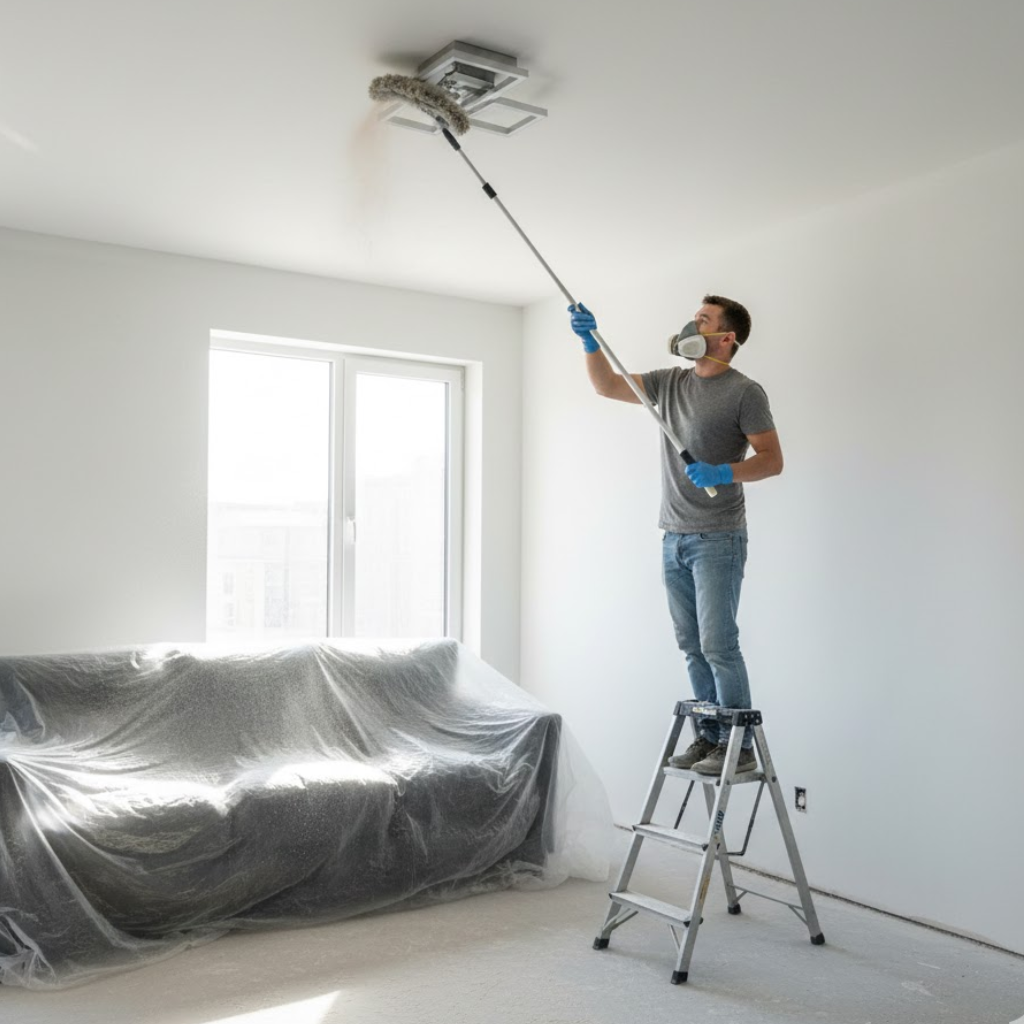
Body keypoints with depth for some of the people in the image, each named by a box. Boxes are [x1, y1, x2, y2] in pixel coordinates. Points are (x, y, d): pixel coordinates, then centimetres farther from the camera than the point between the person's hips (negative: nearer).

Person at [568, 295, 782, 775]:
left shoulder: (745, 392, -6)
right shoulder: (669, 382, 13)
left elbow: (772, 460, -8)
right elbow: (606, 385, 16)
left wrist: (722, 474, -23)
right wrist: (590, 339, 2)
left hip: (718, 539, -7)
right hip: (674, 538, 7)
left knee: (718, 644, -9)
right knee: (692, 646, 10)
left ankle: (740, 748, 1)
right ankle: (710, 736, 20)